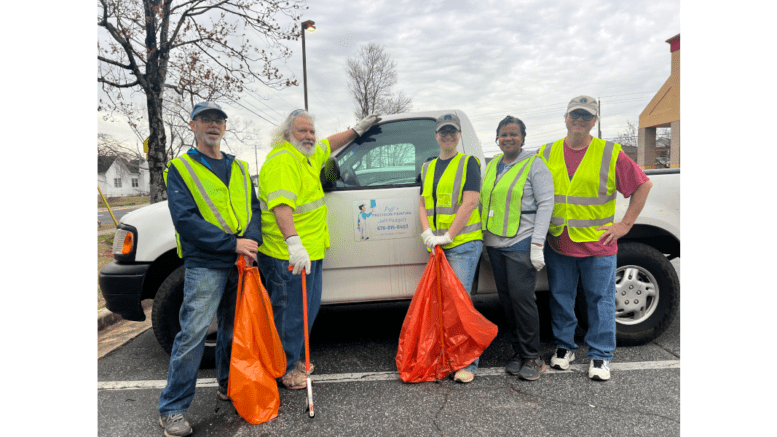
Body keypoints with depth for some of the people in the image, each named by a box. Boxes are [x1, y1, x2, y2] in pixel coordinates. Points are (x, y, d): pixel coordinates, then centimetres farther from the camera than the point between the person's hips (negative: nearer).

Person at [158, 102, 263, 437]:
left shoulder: (239, 167, 15)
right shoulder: (180, 168, -1)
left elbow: (254, 208, 9)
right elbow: (184, 219, -12)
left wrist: (251, 240, -12)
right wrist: (233, 244, -18)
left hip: (240, 263, 5)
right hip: (205, 265, -5)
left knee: (233, 327, 15)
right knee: (193, 333, -6)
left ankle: (228, 386, 34)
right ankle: (172, 409, 9)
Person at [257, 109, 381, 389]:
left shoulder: (309, 155, 14)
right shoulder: (282, 161, -18)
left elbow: (329, 145, 36)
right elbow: (281, 206, -31)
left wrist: (357, 130, 40)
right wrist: (294, 242, -41)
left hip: (311, 250, 10)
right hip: (289, 254, -10)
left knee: (308, 308, 19)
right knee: (290, 312, 1)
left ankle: (295, 359, 35)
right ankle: (285, 370, 17)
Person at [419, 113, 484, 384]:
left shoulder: (468, 163, -1)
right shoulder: (428, 168, 17)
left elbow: (469, 203, -11)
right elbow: (424, 204, 15)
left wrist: (448, 235, -14)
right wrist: (427, 232, -2)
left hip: (463, 243, -6)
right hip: (437, 246, 6)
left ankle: (467, 363, 0)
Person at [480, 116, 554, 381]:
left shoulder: (534, 164, -3)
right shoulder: (492, 165, 16)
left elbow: (545, 204, -8)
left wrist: (538, 243, -16)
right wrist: (483, 237, 16)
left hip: (521, 244, -6)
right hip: (495, 244, 6)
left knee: (521, 298, -6)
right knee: (506, 299, 9)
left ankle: (532, 358, 9)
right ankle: (518, 352, 23)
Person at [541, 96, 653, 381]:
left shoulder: (610, 153, -2)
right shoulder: (546, 153, 4)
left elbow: (643, 185, 2)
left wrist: (625, 224, -3)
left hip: (598, 245, -2)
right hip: (558, 245, 2)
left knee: (600, 300, 7)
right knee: (560, 298, 12)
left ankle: (600, 356, 22)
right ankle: (564, 346, 30)